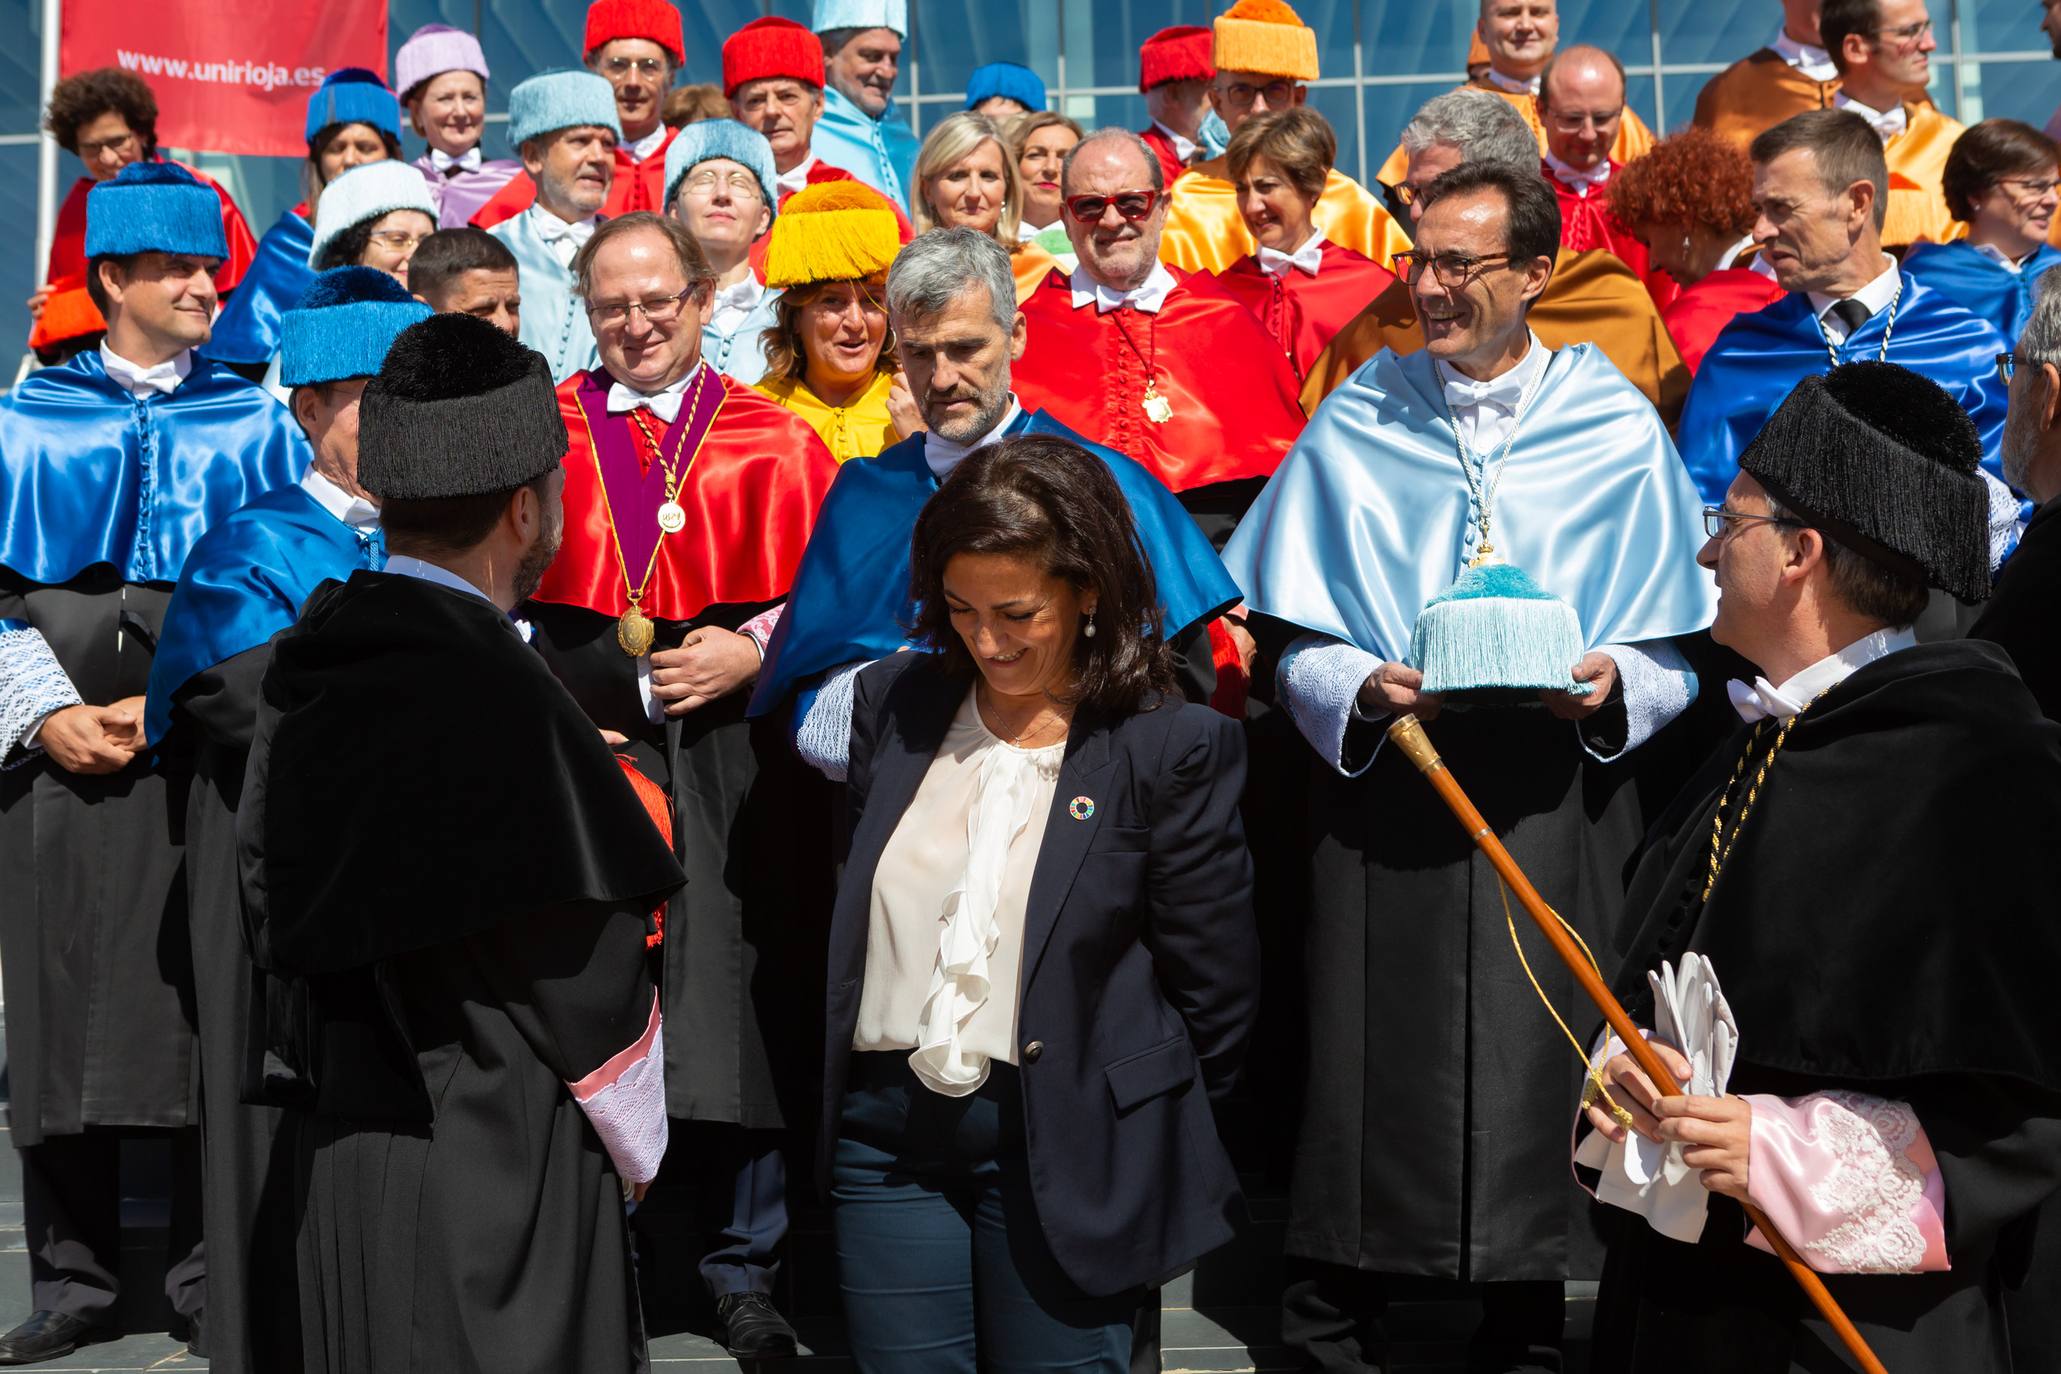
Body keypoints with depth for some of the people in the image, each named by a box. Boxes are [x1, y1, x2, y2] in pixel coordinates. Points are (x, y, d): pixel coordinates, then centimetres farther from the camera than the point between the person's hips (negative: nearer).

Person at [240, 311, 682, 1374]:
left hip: (340, 1159, 8)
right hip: (501, 1181, -8)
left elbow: (273, 923, 11)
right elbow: (587, 976, -14)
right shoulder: (504, 704, -21)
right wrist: (636, 1153, 3)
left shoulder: (303, 670, 2)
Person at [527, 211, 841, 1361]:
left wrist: (754, 652, -10)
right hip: (582, 740, 0)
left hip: (730, 749, 0)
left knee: (738, 1000, 0)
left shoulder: (775, 441, 9)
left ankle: (747, 1268, 13)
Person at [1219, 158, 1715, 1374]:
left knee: (1540, 1069, 2)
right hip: (1383, 786, 0)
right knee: (1373, 1064, 0)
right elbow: (1297, 639, 4)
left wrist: (1614, 682, -16)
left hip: (1556, 799, 0)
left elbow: (1678, 658, 4)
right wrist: (1359, 689, -15)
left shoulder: (1618, 431, 5)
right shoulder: (1358, 422, 6)